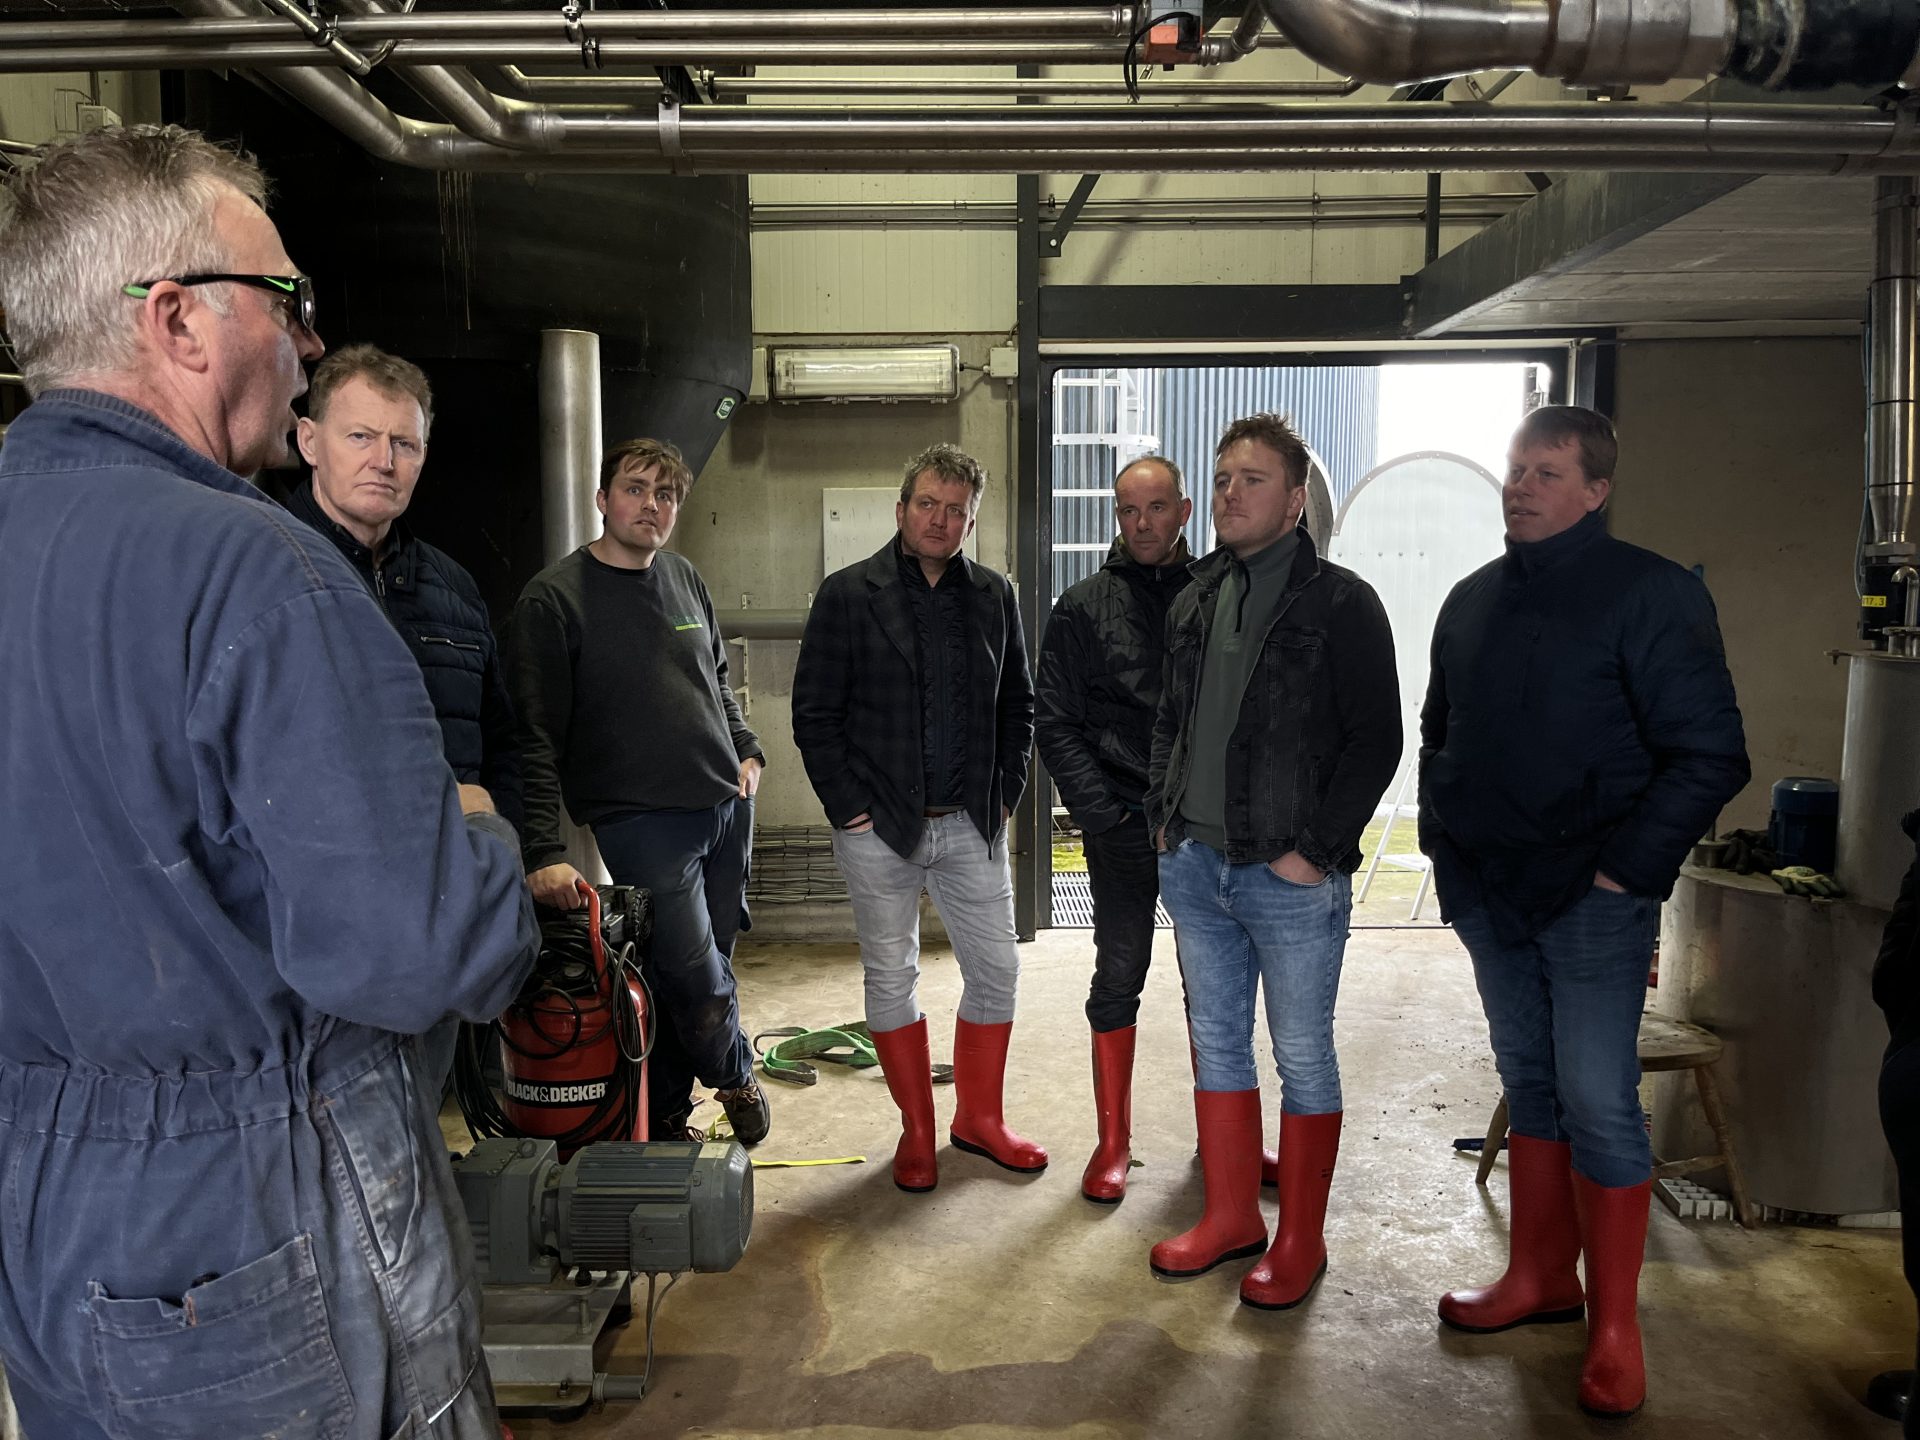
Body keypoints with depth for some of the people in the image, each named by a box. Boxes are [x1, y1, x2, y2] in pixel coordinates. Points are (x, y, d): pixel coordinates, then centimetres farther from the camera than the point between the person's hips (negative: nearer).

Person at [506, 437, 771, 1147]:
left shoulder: (686, 580, 12)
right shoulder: (555, 597, -8)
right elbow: (534, 736, -13)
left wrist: (746, 750, 11)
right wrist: (545, 851, -21)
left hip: (727, 805, 6)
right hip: (640, 820, -6)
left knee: (705, 968, 11)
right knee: (697, 982, -9)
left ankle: (665, 1121, 29)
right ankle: (737, 1078, 23)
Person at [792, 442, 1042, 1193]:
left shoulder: (994, 596, 7)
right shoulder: (848, 595, -4)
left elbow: (1017, 705, 14)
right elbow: (815, 714, -5)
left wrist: (1005, 793, 4)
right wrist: (849, 809, -9)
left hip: (971, 824, 3)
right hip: (879, 827, -3)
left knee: (996, 970, 7)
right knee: (891, 977, 8)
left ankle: (979, 1118, 27)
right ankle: (916, 1131, 24)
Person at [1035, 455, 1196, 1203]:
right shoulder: (1084, 606, 0)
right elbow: (1054, 723, -2)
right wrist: (1102, 813, -10)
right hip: (1123, 825, -2)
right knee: (1119, 979, 5)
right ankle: (1113, 1140, 18)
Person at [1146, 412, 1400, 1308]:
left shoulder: (1341, 604, -7)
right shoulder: (1195, 601, 11)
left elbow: (1376, 739, -10)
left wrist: (1315, 850, -14)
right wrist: (1164, 820, 11)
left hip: (1292, 876, -6)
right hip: (1195, 866, 6)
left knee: (1304, 1058, 5)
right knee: (1216, 1042, 15)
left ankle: (1299, 1242, 20)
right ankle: (1231, 1216, 30)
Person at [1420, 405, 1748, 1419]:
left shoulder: (1649, 593, -8)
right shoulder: (1473, 601, 11)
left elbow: (1710, 755, -12)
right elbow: (1438, 733, 21)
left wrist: (1625, 870, -15)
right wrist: (1443, 839, 11)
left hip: (1592, 900, -6)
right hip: (1488, 895, 6)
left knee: (1598, 1105, -3)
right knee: (1531, 1086, 15)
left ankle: (1614, 1326, 12)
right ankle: (1542, 1278, 29)